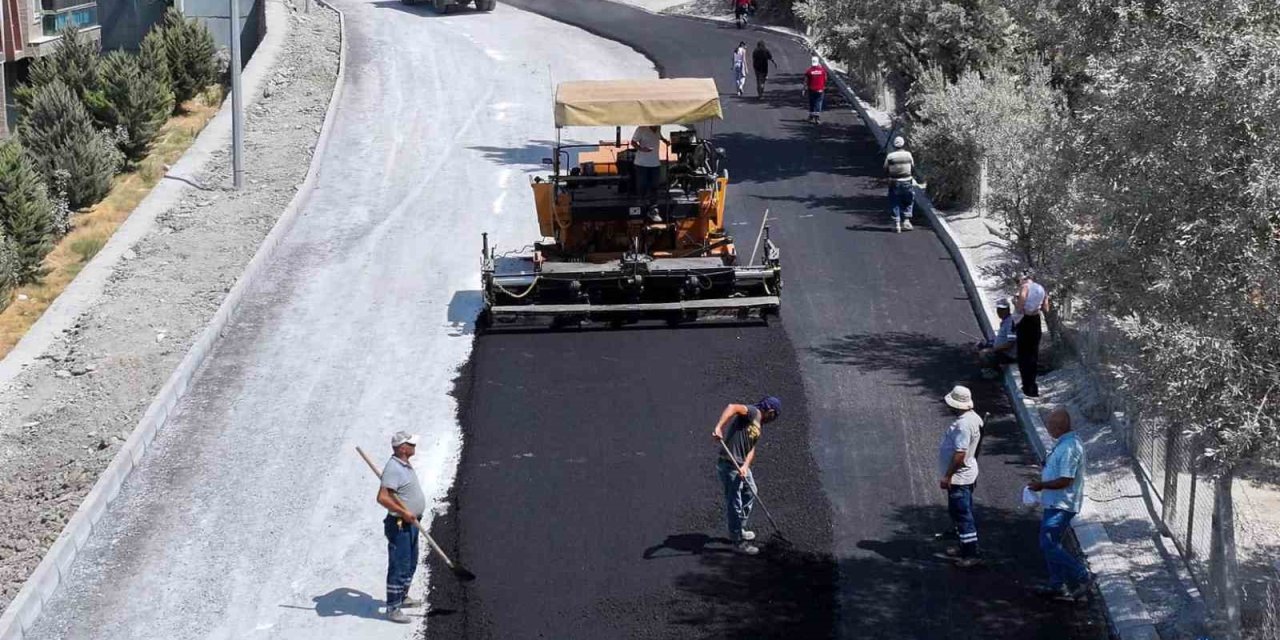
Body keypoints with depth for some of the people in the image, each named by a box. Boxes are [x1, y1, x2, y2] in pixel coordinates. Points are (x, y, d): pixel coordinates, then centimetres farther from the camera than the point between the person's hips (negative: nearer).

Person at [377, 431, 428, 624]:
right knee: (399, 567, -5)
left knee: (410, 564, 22)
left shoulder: (405, 465, 9)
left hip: (411, 524, 10)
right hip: (400, 526, -10)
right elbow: (382, 498, -32)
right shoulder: (394, 468, -24)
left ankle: (402, 597, 38)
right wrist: (403, 512, -26)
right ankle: (393, 608, 1)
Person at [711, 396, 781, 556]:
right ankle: (738, 541, 9)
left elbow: (751, 448, 7)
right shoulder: (753, 412, -12)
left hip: (741, 465, 10)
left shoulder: (757, 425, 17)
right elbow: (732, 407, -30)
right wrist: (719, 427, -43)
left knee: (750, 493, 26)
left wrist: (745, 466, -11)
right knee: (734, 503, -1)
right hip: (729, 465, -10)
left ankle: (739, 529, 41)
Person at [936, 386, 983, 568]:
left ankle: (972, 554, 1)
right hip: (964, 475, 11)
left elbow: (960, 454, -28)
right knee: (958, 512, 20)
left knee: (962, 515, -4)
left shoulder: (963, 425, -26)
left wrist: (947, 476, -23)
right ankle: (965, 548, 30)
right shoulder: (971, 417, 7)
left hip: (958, 478, -11)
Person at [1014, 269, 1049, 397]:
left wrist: (1015, 302, 1)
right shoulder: (1041, 289, 7)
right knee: (1034, 353, 17)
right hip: (1036, 322, 6)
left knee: (1023, 354, 2)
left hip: (1025, 322, -6)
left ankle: (1029, 388, -1)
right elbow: (1046, 310, 7)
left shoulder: (1025, 287, -12)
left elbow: (1019, 309, -19)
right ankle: (1031, 386, 26)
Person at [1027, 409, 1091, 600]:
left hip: (1061, 505, -11)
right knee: (1050, 544, 15)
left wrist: (1042, 485, -16)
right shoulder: (1065, 443, 10)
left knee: (1048, 544, -9)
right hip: (1056, 503, 11)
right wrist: (1042, 482, 13)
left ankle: (1080, 577, -3)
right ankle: (1058, 586, 22)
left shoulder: (1069, 448, -23)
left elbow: (1065, 480, -26)